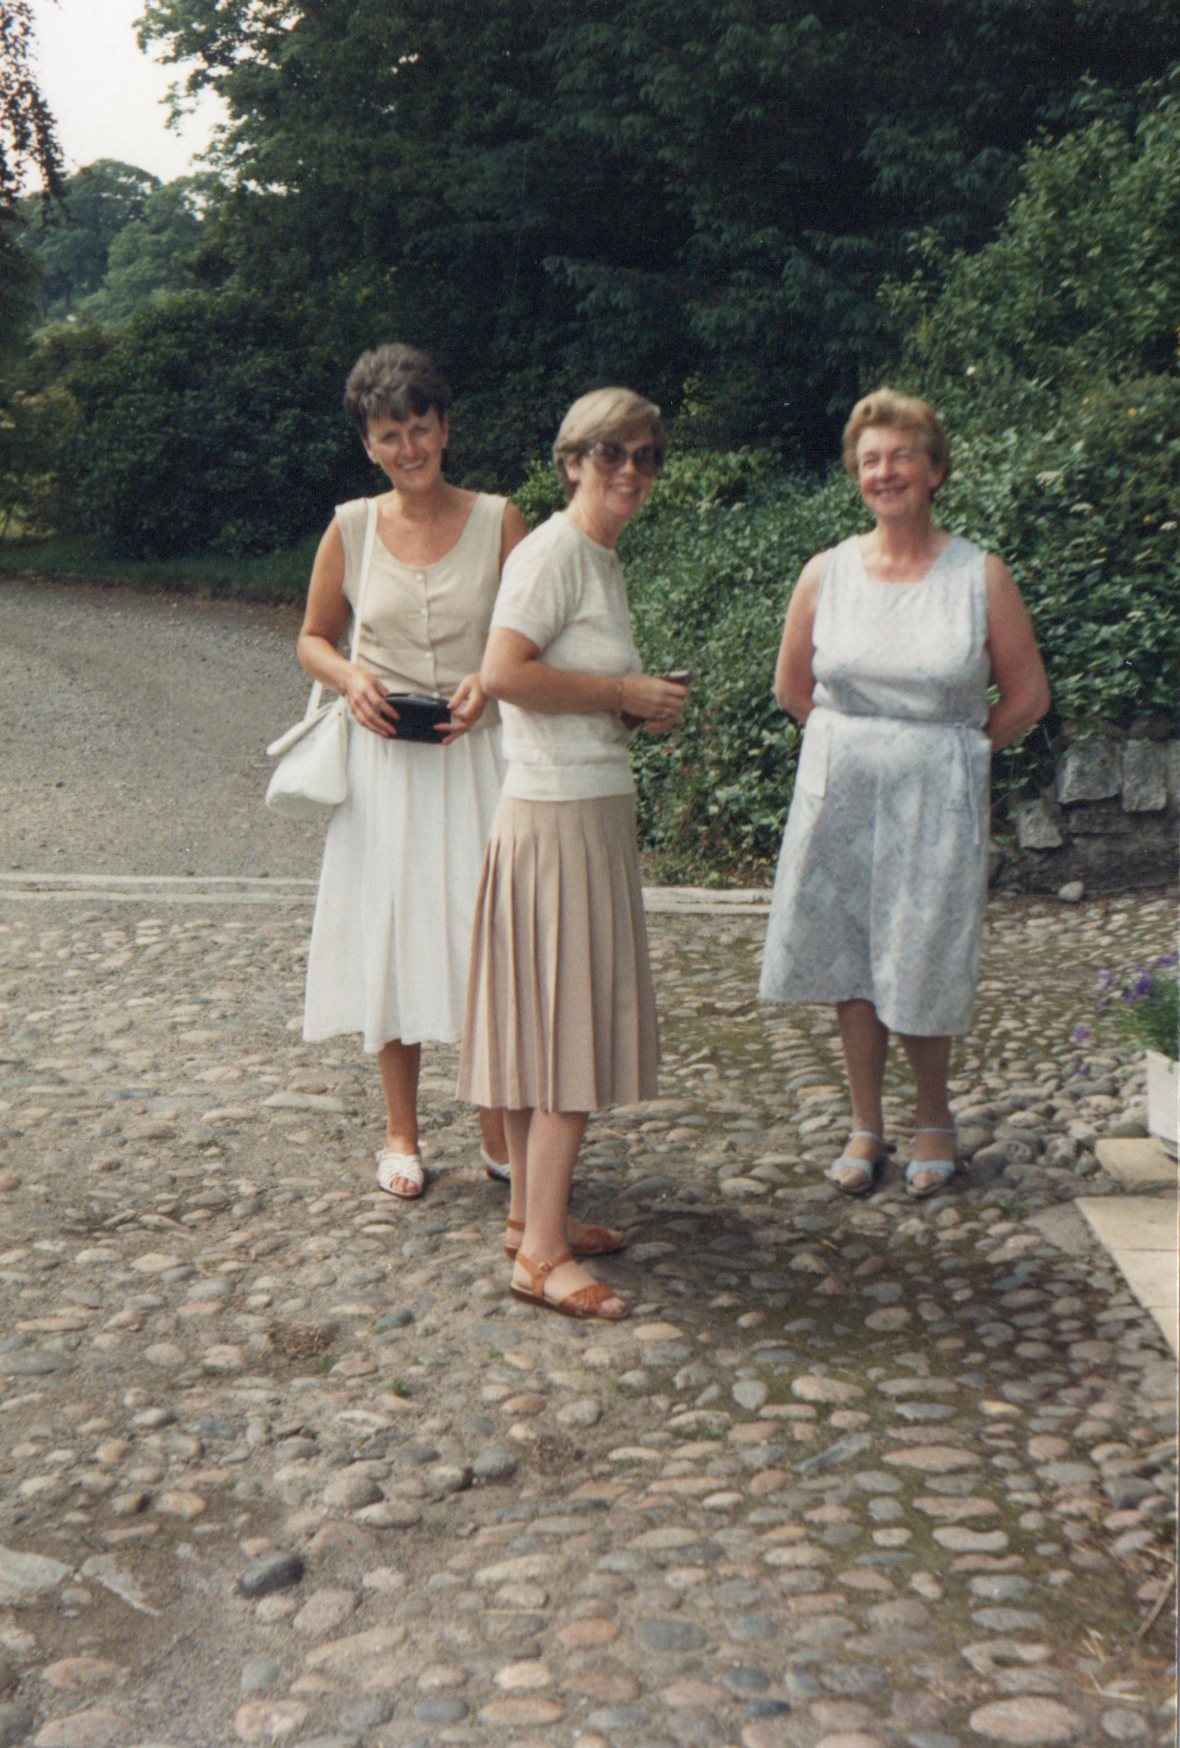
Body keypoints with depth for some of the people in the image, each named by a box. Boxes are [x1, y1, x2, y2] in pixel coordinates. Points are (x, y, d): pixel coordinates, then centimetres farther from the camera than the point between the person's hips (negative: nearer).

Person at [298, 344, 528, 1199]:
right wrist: (351, 679, -8)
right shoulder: (353, 527, 3)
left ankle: (500, 1131, 14)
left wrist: (490, 682, -16)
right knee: (391, 935, 5)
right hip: (385, 755, 1)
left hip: (477, 754, -1)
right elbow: (313, 638, 12)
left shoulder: (498, 520, -1)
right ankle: (402, 1133, 19)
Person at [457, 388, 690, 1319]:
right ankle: (542, 1251, -3)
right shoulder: (554, 551, -12)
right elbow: (505, 674, -23)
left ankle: (535, 1214, 23)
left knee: (552, 1021, 13)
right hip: (559, 813, -10)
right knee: (570, 1024, -8)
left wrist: (640, 704, 8)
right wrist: (624, 693, -15)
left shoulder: (603, 559, 17)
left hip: (594, 807, 10)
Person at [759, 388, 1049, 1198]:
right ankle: (867, 1125, 20)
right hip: (840, 791, 2)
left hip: (937, 797, -2)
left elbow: (1028, 697, 2)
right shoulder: (827, 572, 2)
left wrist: (947, 751, 5)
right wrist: (856, 740, 10)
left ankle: (935, 1118, 25)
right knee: (850, 958, 5)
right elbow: (792, 688, 14)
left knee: (922, 968, 1)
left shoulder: (982, 576, -4)